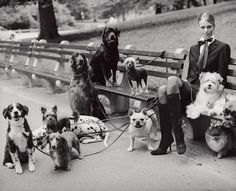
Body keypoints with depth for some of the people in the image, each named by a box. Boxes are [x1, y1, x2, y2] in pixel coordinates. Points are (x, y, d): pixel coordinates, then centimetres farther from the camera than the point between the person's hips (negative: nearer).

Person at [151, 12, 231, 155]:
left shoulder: (222, 48, 7)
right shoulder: (194, 48, 26)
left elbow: (221, 79, 3)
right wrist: (183, 85, 4)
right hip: (190, 88, 5)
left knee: (172, 79, -32)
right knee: (163, 90, -28)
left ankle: (178, 133, -31)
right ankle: (166, 140, -28)